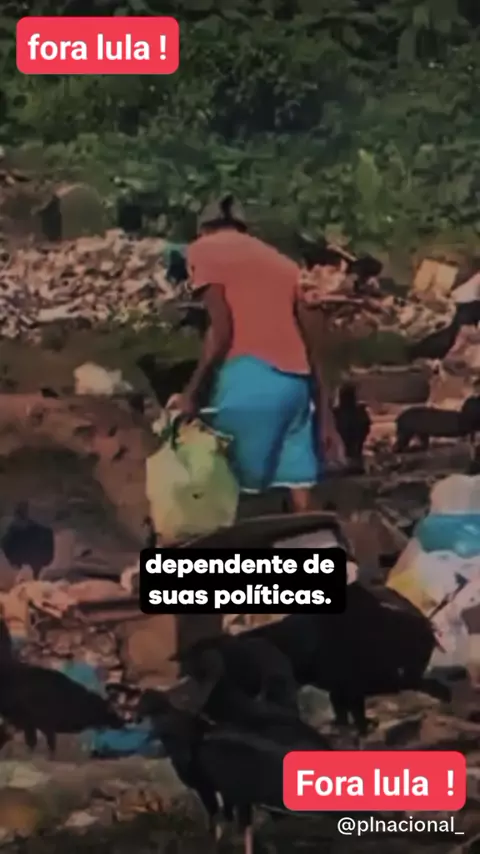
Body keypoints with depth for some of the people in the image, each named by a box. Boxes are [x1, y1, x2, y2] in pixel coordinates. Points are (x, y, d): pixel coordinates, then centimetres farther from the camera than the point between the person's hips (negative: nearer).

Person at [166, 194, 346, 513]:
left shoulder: (204, 249, 10)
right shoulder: (282, 262, 27)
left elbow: (222, 329, -5)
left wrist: (192, 394, 0)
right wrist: (325, 419, 23)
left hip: (248, 377, -6)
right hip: (295, 383, 6)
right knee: (300, 495, 7)